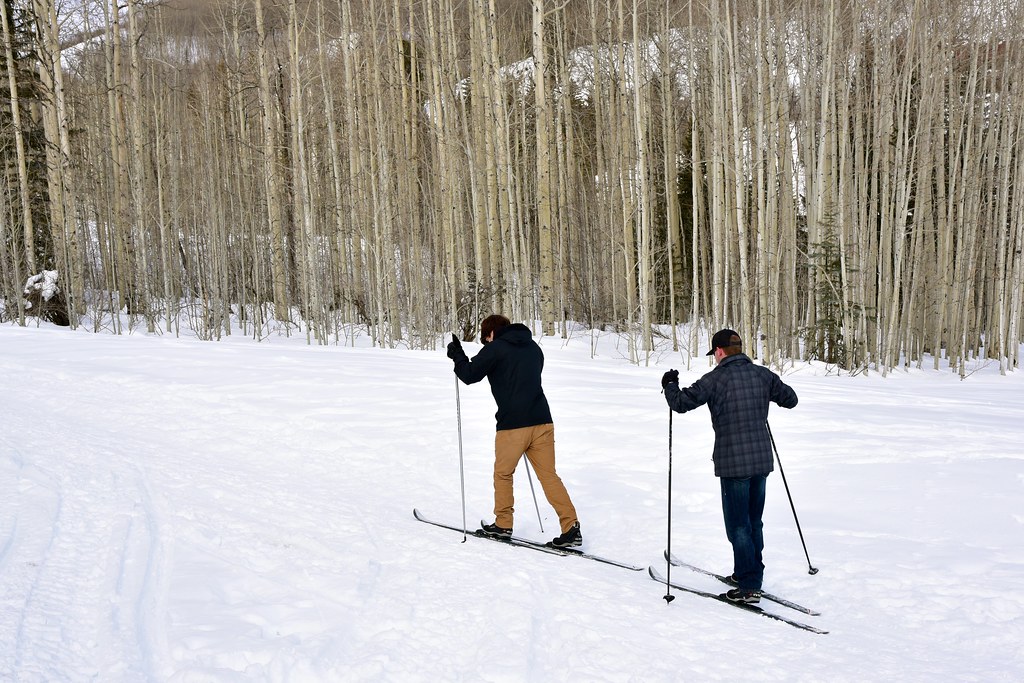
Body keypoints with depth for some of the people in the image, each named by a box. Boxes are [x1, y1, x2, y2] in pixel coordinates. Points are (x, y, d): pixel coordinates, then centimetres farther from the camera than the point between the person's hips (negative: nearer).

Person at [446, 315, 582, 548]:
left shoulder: (495, 348, -4)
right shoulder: (533, 347, 16)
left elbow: (469, 375, -3)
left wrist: (456, 355, 14)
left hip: (512, 425, -5)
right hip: (541, 421, 5)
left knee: (503, 474, 15)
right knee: (549, 476, 7)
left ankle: (503, 525, 24)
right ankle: (571, 528, 0)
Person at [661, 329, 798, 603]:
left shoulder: (716, 378, -12)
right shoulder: (762, 374, 4)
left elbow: (681, 403, -13)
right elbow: (790, 399, 15)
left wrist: (670, 384, 7)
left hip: (733, 463, -6)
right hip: (762, 459, 6)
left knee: (738, 526, 3)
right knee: (754, 521, 19)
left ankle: (749, 586, 7)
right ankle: (748, 573, 30)